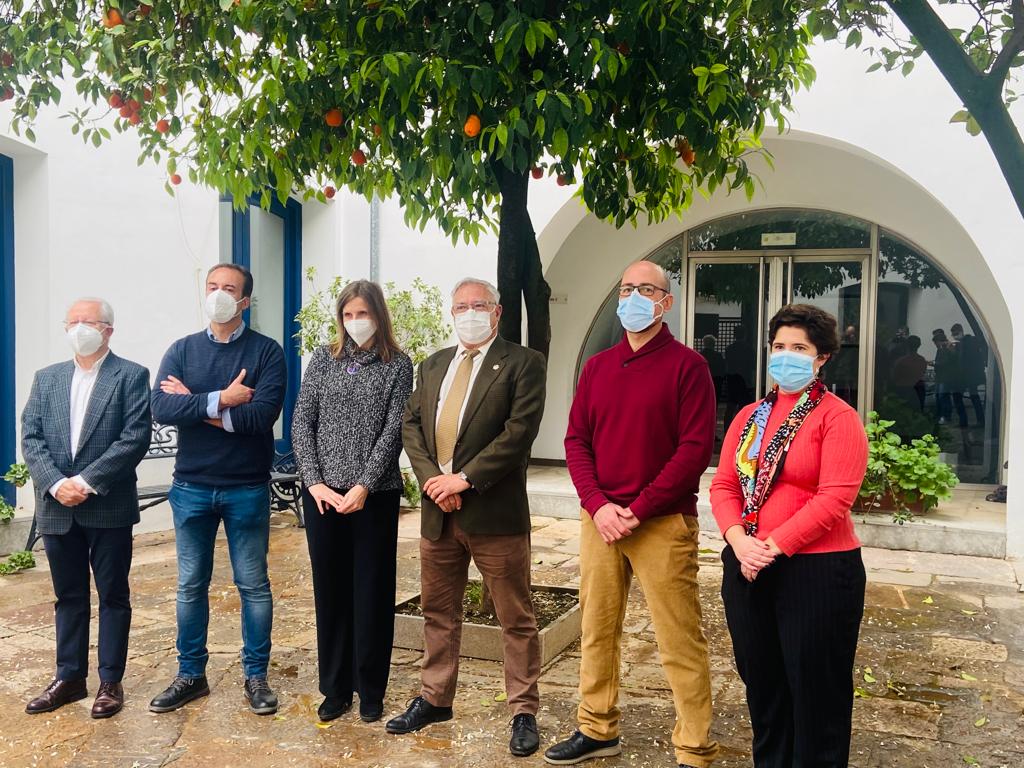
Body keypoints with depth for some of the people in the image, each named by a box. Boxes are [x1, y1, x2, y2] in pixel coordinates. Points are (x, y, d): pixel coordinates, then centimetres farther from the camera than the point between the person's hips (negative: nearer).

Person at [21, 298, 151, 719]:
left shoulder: (131, 376, -3)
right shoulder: (46, 378, 12)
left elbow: (135, 438, -13)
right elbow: (30, 438, 4)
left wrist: (88, 482, -18)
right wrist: (55, 483, -12)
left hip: (109, 507, -4)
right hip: (57, 508, 4)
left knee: (113, 596, 6)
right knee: (68, 596, 14)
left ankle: (110, 681, 16)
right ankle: (69, 677, 26)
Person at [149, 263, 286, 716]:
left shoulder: (266, 351, -5)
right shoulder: (181, 350, 5)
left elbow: (262, 414, -19)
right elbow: (161, 408, -11)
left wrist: (194, 404, -13)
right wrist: (221, 399, -20)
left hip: (247, 488, -3)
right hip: (191, 487, 3)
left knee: (253, 585, 7)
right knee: (190, 586, 12)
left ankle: (256, 675, 20)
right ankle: (190, 674, 26)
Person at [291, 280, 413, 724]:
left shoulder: (397, 365, 1)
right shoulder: (324, 359, 8)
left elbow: (393, 430, -7)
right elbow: (301, 422, 3)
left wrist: (362, 487, -15)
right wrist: (315, 483, -8)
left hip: (376, 495, -2)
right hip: (322, 494, 2)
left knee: (372, 591, 5)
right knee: (330, 590, 9)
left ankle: (370, 691, 19)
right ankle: (335, 688, 23)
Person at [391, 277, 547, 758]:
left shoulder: (522, 363, -4)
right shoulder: (433, 365, 15)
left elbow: (520, 429, -15)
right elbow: (411, 425, 8)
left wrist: (464, 478, -17)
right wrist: (432, 478, -8)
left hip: (495, 513, -6)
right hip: (437, 510, 6)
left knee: (515, 619, 4)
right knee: (438, 612, 17)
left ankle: (524, 711, 16)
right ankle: (435, 699, 32)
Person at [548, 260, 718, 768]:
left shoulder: (686, 365, -4)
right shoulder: (597, 366, 11)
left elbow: (696, 447, -11)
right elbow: (576, 440, 8)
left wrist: (638, 511, -14)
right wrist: (599, 505, -7)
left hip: (663, 523, -5)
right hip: (599, 520, 5)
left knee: (679, 640, 0)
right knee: (596, 629, 13)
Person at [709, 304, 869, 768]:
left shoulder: (838, 417, -6)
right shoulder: (749, 416, 11)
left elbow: (833, 499, -16)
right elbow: (724, 484, 4)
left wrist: (774, 546, -20)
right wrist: (739, 539, -13)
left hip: (816, 570, -5)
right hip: (747, 569, 6)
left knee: (814, 690, 7)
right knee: (760, 682, 17)